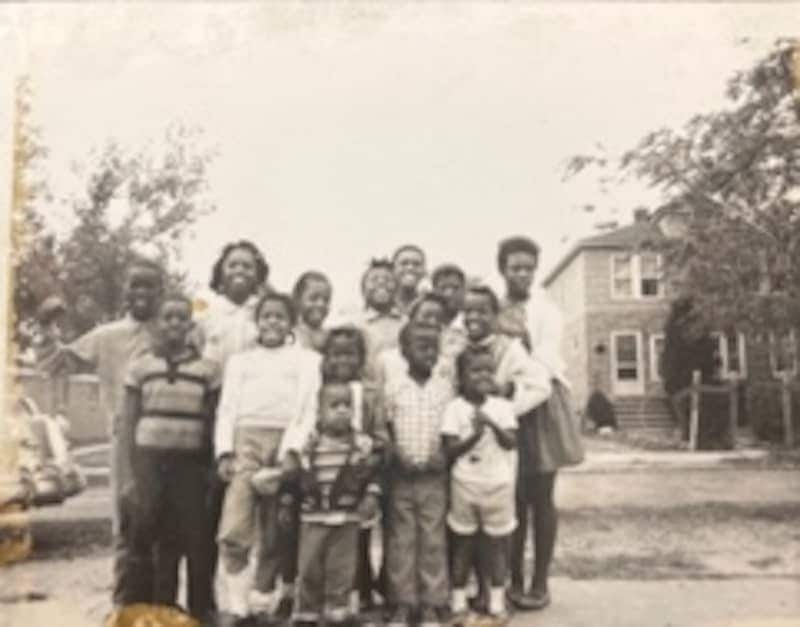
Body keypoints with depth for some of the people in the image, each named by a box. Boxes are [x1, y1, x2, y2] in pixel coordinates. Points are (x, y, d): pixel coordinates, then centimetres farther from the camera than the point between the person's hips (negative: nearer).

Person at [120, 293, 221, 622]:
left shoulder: (208, 368, 3)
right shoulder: (140, 366, 4)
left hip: (191, 464, 0)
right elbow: (128, 424, 5)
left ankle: (200, 615, 15)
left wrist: (215, 471, 1)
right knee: (142, 542, 5)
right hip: (149, 461, 0)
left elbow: (214, 423, 6)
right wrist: (130, 475, -1)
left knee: (196, 544, 3)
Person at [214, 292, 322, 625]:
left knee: (275, 536, 3)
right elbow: (226, 409, 13)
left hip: (285, 445, -1)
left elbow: (308, 410, 2)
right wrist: (224, 453, -2)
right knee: (234, 531, -13)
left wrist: (291, 453, -11)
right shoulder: (239, 360, 21)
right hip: (245, 442, 1)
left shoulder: (308, 360, 13)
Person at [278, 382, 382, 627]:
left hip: (347, 518, -1)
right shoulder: (309, 445, -1)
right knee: (309, 567, 8)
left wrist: (371, 497, -10)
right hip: (313, 517, 1)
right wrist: (286, 505, 8)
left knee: (341, 568, 5)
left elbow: (372, 475, 2)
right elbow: (295, 477, 6)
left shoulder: (363, 443, -3)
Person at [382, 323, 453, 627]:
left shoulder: (445, 387, 2)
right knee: (401, 539, 6)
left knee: (433, 540, 4)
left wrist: (443, 454, -9)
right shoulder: (393, 385, -2)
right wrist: (394, 453, -12)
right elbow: (385, 427, 1)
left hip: (433, 474, 1)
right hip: (401, 473, -1)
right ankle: (402, 602, 15)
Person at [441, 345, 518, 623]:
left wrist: (493, 424, -24)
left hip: (498, 484, 2)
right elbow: (450, 449, -10)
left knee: (498, 542, 10)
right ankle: (459, 603, 21)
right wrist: (474, 435, -23)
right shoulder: (455, 407, -7)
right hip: (465, 484, -2)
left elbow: (511, 442, -9)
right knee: (464, 543, 9)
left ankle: (497, 602, 23)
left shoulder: (502, 406, -1)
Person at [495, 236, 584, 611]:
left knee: (541, 497, 5)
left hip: (542, 404, -2)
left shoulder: (546, 310, 0)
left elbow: (546, 362, -11)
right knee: (513, 497, 8)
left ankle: (540, 582, 14)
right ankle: (514, 579, 20)